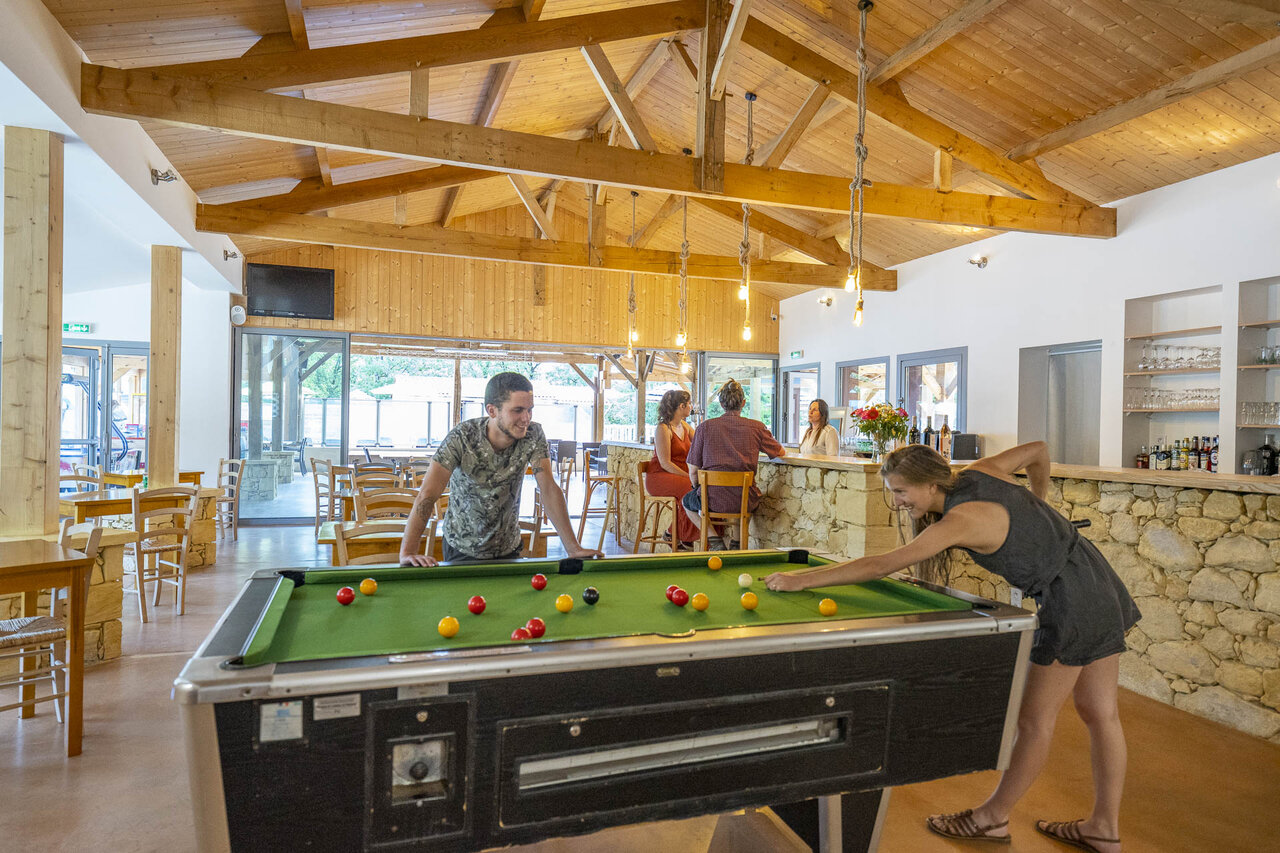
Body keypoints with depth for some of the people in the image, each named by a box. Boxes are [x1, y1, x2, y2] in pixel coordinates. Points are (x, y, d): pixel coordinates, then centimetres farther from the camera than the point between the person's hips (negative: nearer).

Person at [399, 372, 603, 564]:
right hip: (461, 550, -3)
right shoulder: (462, 437, -24)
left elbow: (549, 488, -18)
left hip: (508, 548, 3)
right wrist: (407, 552, -41)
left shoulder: (533, 436, -15)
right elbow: (428, 495, -30)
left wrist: (573, 548, -27)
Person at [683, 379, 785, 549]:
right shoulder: (757, 428, -3)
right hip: (746, 502, 2)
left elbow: (693, 471, 0)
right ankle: (734, 540, 21)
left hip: (714, 500, -2)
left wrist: (700, 491, 20)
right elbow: (781, 453, 14)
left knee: (687, 501, 32)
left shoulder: (705, 427, -4)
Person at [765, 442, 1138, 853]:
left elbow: (881, 565, -27)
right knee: (1101, 713, 15)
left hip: (1071, 601, -9)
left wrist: (802, 579, -25)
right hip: (1098, 578, 9)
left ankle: (992, 817, 20)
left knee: (1036, 719, 5)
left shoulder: (961, 521, -25)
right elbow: (1038, 449, 12)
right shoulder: (979, 472, -2)